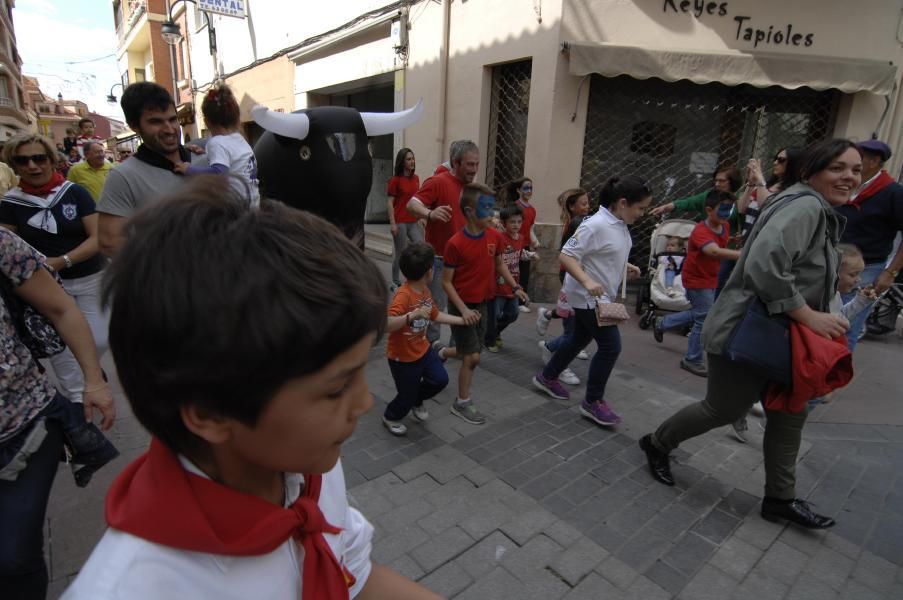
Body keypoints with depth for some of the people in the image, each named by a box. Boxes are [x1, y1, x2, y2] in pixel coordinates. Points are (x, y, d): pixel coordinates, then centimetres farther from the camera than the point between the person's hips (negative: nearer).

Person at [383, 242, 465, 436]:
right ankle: (390, 418, 43)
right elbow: (386, 325, -43)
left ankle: (416, 402, 38)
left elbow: (436, 315, 12)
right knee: (407, 394, 9)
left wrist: (462, 320, 11)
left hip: (422, 349, 8)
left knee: (440, 379, 8)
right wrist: (413, 315, -53)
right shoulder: (404, 295, -31)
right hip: (402, 357, -8)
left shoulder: (425, 290, -2)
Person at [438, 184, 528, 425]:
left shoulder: (495, 236, -3)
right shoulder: (455, 243, -20)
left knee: (470, 352, 16)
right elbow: (446, 281, -15)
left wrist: (515, 287, 2)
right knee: (473, 357, -3)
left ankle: (442, 353, 47)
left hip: (482, 303, 6)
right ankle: (462, 403, 18)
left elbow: (499, 264, 14)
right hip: (462, 306, -6)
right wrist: (464, 310, -21)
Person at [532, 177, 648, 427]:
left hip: (601, 296, 10)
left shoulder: (620, 224, 6)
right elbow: (566, 256, -26)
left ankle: (547, 377, 37)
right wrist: (587, 281, -36)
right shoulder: (596, 225, -24)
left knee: (580, 338, 19)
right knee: (610, 346, -6)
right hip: (588, 296, -10)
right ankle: (593, 402, 10)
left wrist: (624, 266, 6)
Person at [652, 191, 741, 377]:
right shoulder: (701, 231, -30)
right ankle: (692, 360, 12)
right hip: (697, 279, -9)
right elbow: (714, 251, -50)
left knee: (700, 314, 22)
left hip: (710, 279, 9)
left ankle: (662, 323, 40)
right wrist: (743, 255, -60)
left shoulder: (726, 227, -4)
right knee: (705, 320, -4)